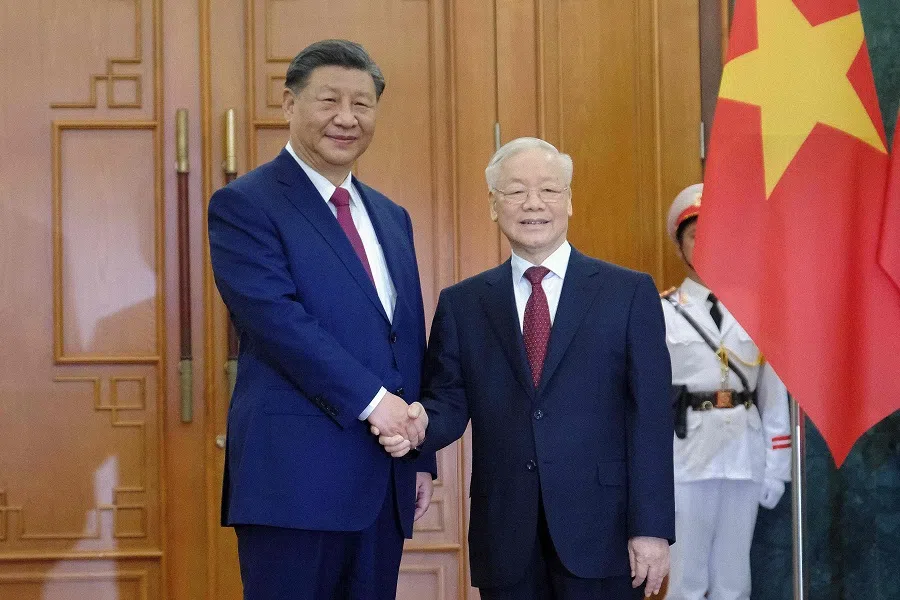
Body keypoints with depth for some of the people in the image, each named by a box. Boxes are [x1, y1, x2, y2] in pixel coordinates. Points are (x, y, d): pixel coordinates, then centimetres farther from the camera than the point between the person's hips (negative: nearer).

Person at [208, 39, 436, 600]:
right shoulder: (245, 204, -4)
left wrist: (423, 456, 15)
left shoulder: (391, 217, 18)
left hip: (385, 479, 7)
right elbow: (275, 317, -16)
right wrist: (370, 398, -18)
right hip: (296, 474, -7)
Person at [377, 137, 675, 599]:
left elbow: (649, 417, -2)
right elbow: (449, 402, 7)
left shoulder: (629, 293, 3)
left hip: (600, 531, -1)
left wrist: (651, 527, -7)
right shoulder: (461, 303, 9)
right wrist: (420, 426, -16)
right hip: (505, 540, 2)